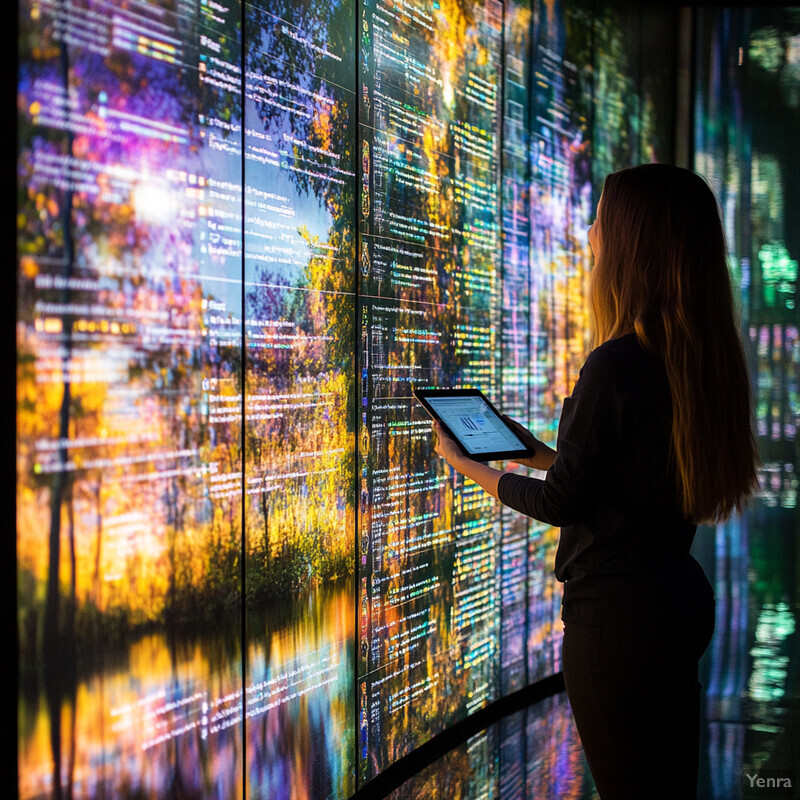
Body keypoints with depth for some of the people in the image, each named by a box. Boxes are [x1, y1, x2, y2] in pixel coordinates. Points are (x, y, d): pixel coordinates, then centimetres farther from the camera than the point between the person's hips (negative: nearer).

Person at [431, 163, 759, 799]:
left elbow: (561, 502, -13)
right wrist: (548, 457, 25)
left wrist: (473, 470, 3)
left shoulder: (616, 364, -22)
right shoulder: (704, 359, 4)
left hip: (617, 615, -8)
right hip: (682, 600, 8)